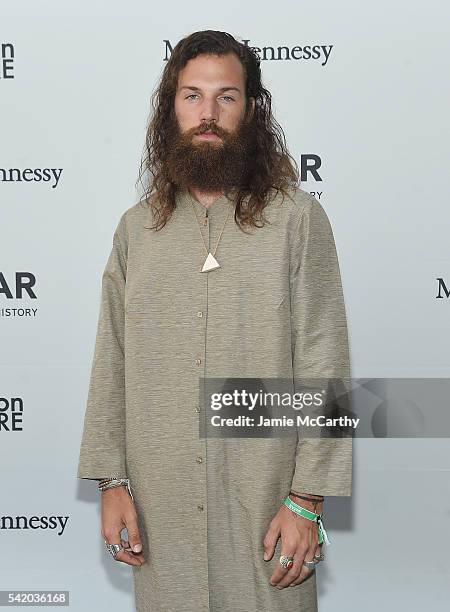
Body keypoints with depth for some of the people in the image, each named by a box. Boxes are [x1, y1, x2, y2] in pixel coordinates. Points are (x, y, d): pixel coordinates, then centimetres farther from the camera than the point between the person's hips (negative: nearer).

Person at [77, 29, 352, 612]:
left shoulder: (297, 218, -5)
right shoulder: (136, 227, 6)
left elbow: (323, 366, -8)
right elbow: (111, 364, 7)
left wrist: (307, 499, -11)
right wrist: (111, 481, 2)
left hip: (263, 496, -2)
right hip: (160, 503, 3)